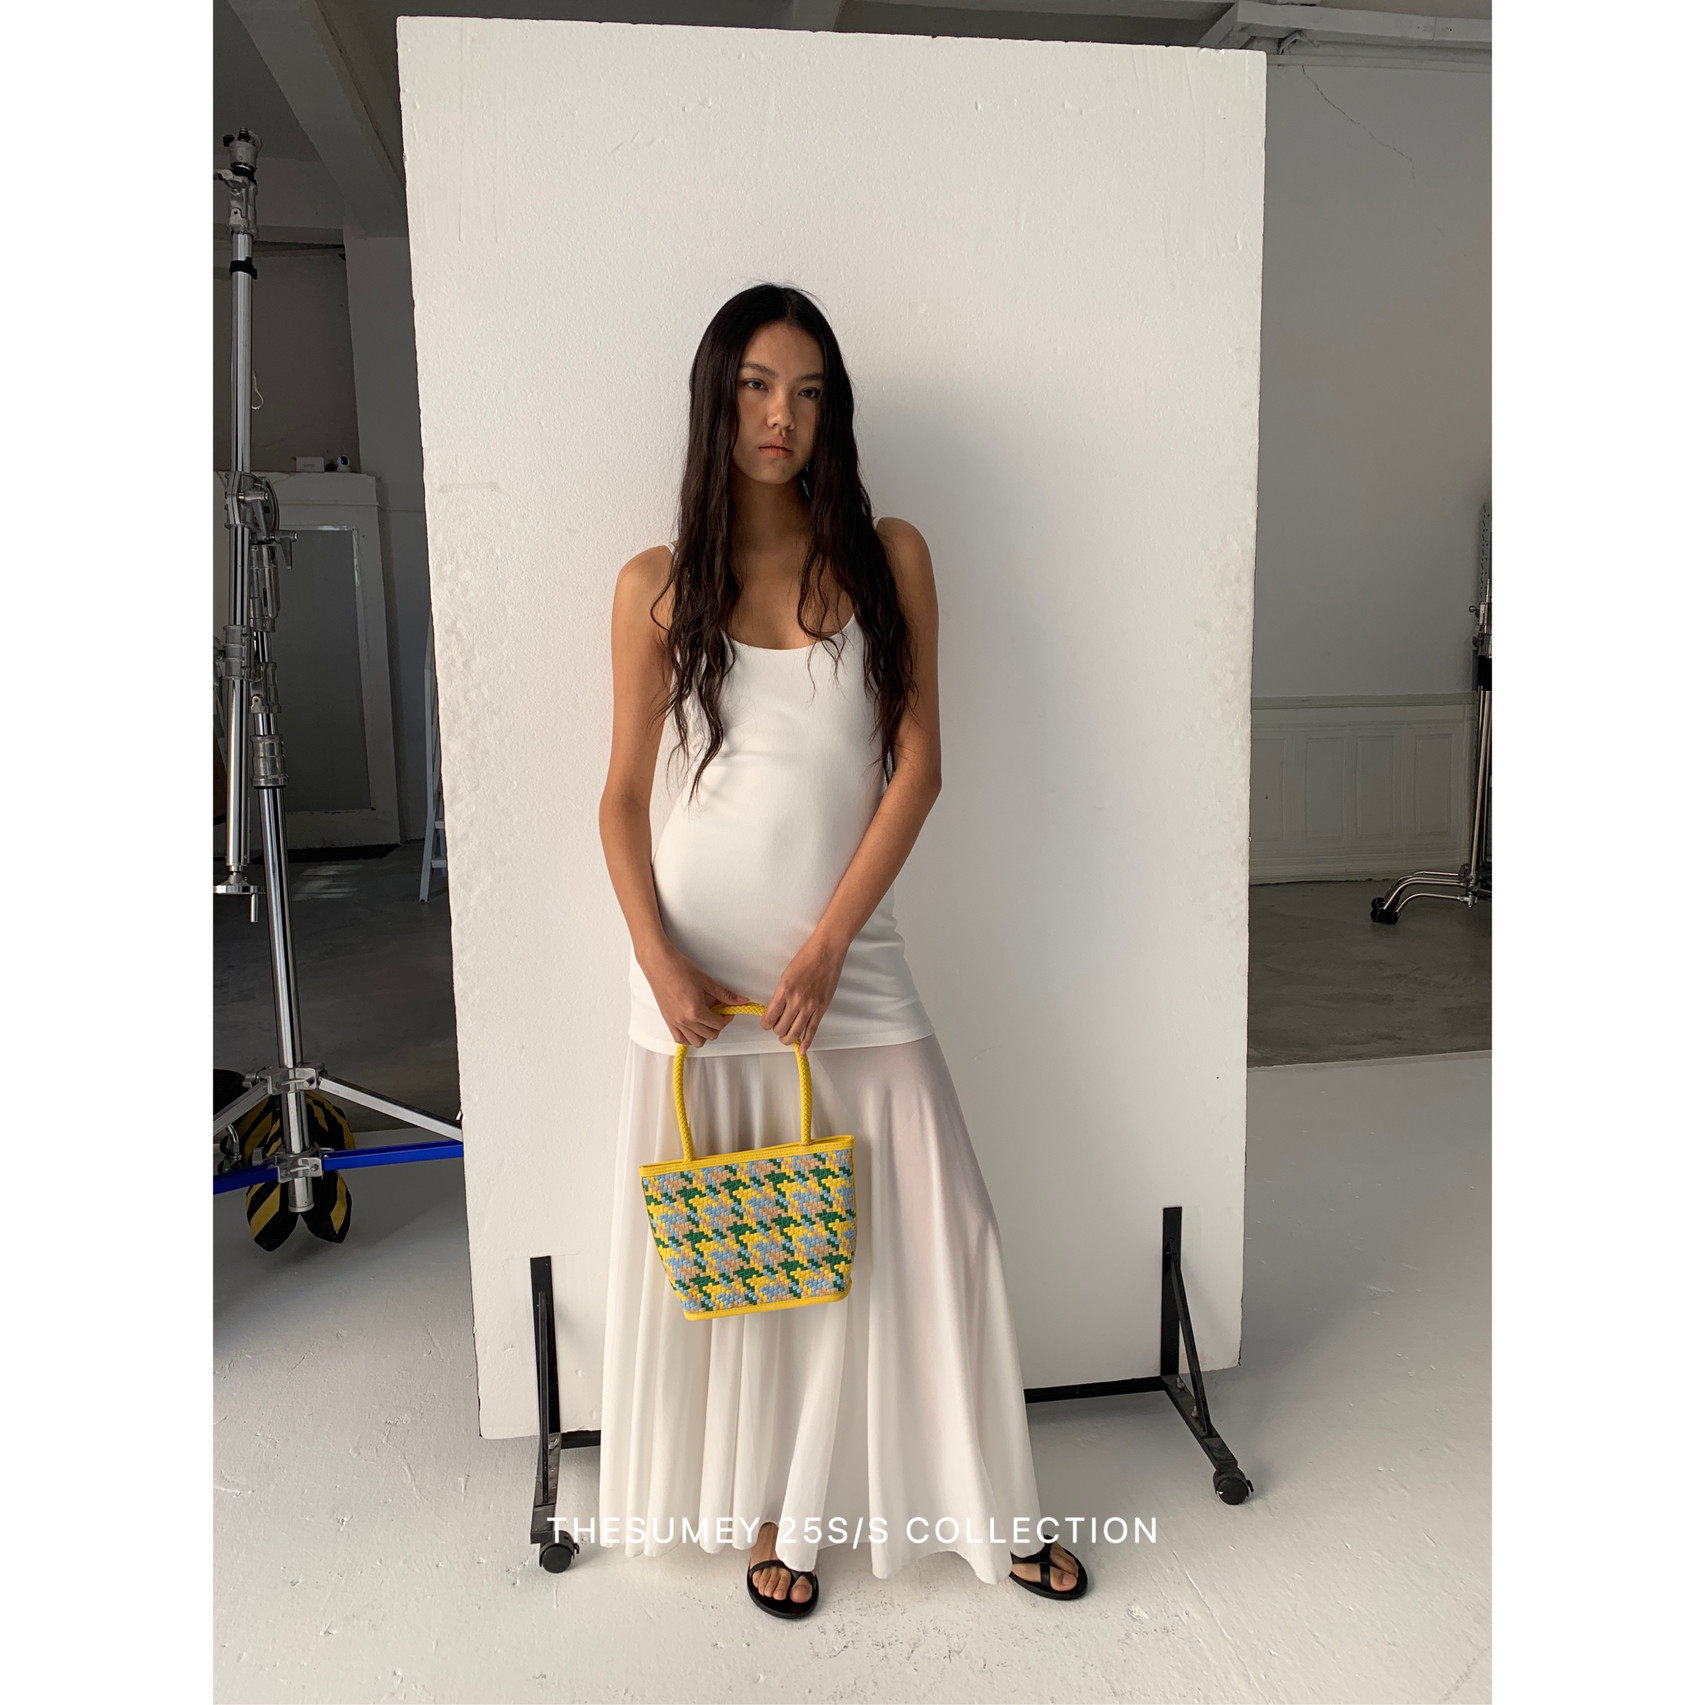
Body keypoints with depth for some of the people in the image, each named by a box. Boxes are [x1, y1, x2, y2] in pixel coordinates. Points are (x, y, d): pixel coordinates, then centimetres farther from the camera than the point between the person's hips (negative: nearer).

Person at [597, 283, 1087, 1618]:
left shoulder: (889, 557, 3)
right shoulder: (659, 586, 2)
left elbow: (917, 762, -3)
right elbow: (624, 795, 2)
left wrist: (828, 940, -11)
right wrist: (660, 959, -12)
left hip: (848, 949, 0)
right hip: (702, 961, 0)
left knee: (923, 1226, 5)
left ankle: (982, 1504, 28)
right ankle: (770, 1508, 32)